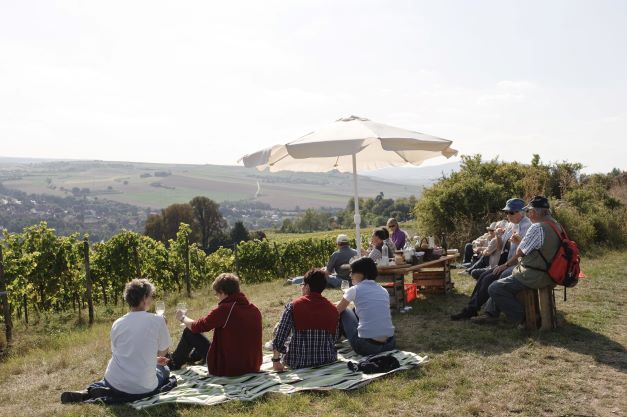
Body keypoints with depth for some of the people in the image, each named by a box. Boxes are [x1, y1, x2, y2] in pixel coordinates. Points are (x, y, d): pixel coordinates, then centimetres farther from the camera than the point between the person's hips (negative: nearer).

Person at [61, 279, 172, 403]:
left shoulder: (117, 323, 4)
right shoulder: (157, 320, -11)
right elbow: (162, 352, 3)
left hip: (115, 384, 6)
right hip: (143, 389, -5)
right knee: (164, 370, 26)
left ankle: (88, 392, 8)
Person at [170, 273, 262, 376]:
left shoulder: (224, 309, -20)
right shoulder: (255, 310, -2)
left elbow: (196, 327, -5)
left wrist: (183, 318, 14)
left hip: (225, 370, -6)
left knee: (189, 332, 10)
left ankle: (174, 363, 35)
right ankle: (189, 357, 53)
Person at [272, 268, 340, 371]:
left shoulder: (293, 306, -13)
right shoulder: (333, 309, -3)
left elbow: (279, 336, -13)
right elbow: (334, 339, 4)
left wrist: (276, 360, -2)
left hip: (298, 363, -4)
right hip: (328, 360, 4)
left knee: (278, 328, 20)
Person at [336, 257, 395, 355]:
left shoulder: (354, 290, -1)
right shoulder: (384, 291, 12)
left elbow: (337, 311, 15)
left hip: (366, 346, -5)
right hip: (389, 344, 5)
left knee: (343, 312, 18)